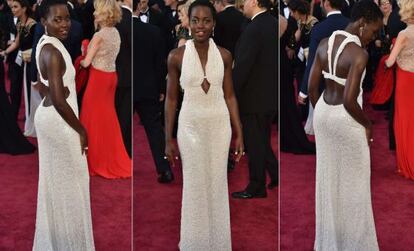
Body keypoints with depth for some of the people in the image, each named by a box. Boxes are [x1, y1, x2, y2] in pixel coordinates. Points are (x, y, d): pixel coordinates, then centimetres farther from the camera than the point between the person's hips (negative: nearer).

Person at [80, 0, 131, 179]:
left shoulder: (99, 35, -18)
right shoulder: (116, 33, 6)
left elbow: (87, 62, -13)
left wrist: (78, 62, 7)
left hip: (99, 77, -8)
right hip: (111, 76, 8)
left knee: (95, 118, 3)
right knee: (108, 117, 15)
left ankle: (97, 162, 10)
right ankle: (113, 159, 21)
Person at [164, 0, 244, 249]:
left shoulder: (224, 55, -3)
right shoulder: (177, 56, -8)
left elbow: (230, 95, 3)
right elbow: (171, 99, -2)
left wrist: (239, 134, 1)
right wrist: (168, 139, -3)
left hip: (219, 125, 1)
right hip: (190, 126, -1)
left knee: (217, 183, 10)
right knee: (193, 184, 7)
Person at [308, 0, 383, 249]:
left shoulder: (324, 44, -1)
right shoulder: (359, 54, -23)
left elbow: (312, 86, 5)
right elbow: (350, 100, -27)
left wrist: (321, 112, 17)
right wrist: (367, 124, -10)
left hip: (323, 114, 7)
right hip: (346, 121, -7)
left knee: (327, 176, 19)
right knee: (352, 182, 10)